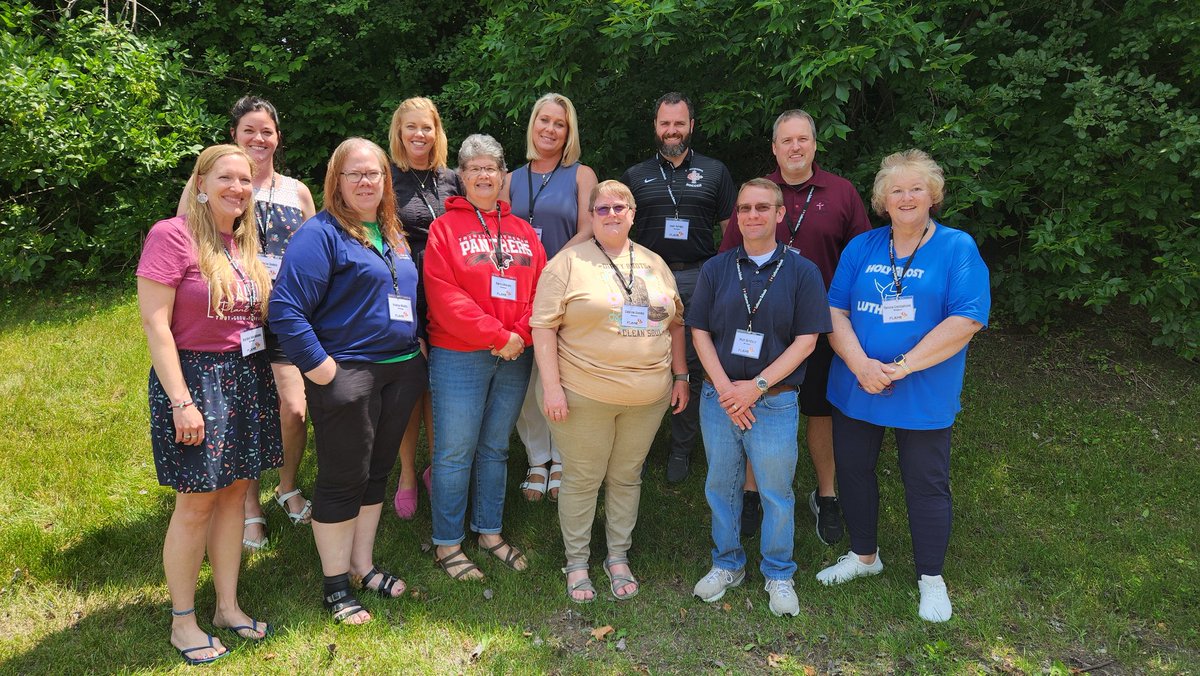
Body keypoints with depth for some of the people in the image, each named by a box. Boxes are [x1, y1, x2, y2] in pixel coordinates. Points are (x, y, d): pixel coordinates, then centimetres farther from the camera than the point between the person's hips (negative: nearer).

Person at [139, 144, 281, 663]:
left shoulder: (244, 243, 10)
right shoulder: (172, 236, -11)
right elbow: (154, 324, -15)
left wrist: (279, 382, 11)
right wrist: (181, 401, -19)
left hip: (248, 378, 7)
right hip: (195, 379, -6)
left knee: (234, 492, 13)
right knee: (196, 503, 2)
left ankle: (228, 606, 27)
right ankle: (182, 621, 20)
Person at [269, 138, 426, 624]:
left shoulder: (393, 234, 13)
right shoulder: (322, 233, -11)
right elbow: (286, 308, -19)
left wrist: (416, 346, 11)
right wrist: (321, 368, -20)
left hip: (401, 371, 7)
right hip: (347, 375, -7)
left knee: (377, 472, 17)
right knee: (342, 479, 4)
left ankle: (363, 564, 33)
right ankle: (335, 583, 20)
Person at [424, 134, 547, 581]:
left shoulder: (522, 231, 12)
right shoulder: (445, 227, -2)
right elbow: (444, 295, -12)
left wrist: (521, 334, -11)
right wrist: (497, 335, -16)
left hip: (515, 358, 5)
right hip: (458, 357, -4)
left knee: (496, 448, 15)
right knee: (455, 452, 1)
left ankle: (489, 531, 28)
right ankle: (447, 543, 14)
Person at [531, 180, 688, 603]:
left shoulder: (655, 264, 11)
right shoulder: (569, 263, -5)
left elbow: (675, 323, 16)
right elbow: (544, 325, -9)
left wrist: (680, 376, 11)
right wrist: (551, 386, -15)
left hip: (648, 396, 4)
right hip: (585, 394, -4)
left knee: (627, 477, 15)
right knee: (582, 479, 6)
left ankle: (618, 556, 31)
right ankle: (576, 562, 24)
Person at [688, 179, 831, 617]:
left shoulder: (802, 272, -3)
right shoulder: (716, 269, 4)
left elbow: (806, 340, -6)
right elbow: (699, 332, 2)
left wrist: (756, 386, -14)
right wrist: (724, 388, -10)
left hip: (774, 401, -2)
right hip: (719, 396, 3)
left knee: (776, 493, 8)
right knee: (721, 485, 13)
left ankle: (778, 576, 27)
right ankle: (727, 564, 33)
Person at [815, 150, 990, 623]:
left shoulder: (957, 248, -6)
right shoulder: (861, 247, 5)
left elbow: (966, 320, -15)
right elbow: (835, 311, -1)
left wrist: (902, 367, -20)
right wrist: (861, 364, -17)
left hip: (924, 397, -4)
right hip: (856, 389, 4)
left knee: (927, 486, 7)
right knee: (852, 473, 15)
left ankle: (930, 578, 28)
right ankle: (864, 556, 39)